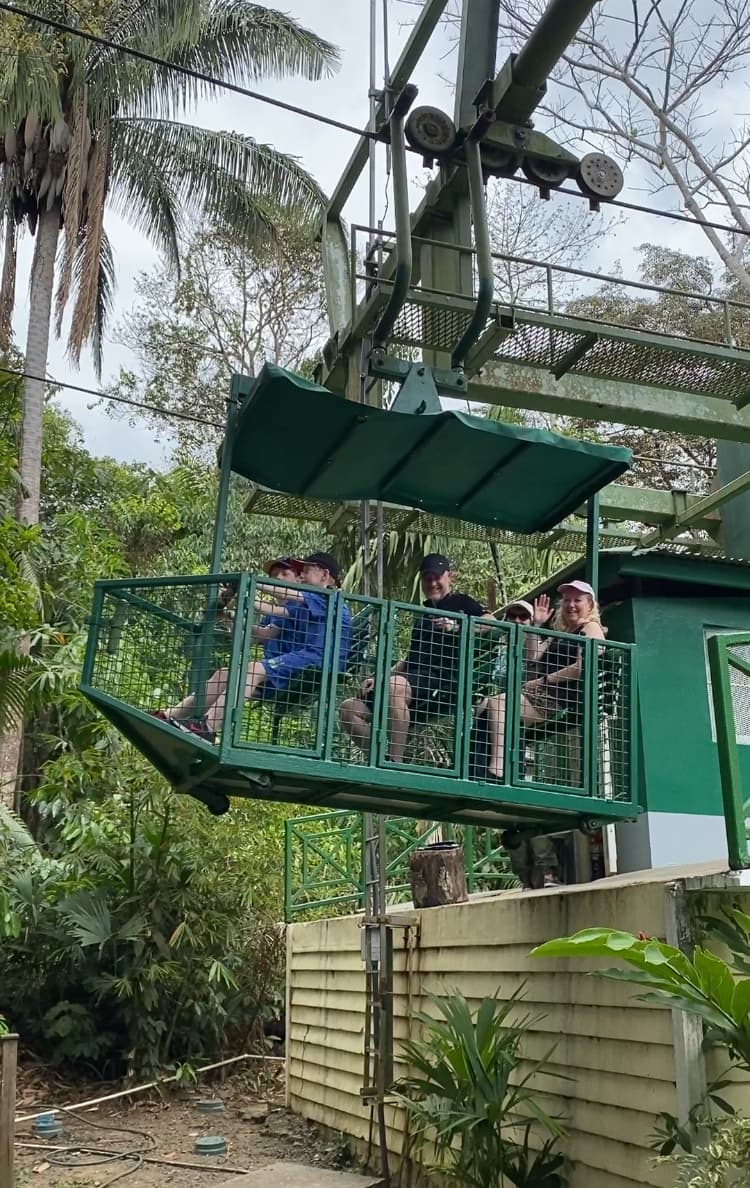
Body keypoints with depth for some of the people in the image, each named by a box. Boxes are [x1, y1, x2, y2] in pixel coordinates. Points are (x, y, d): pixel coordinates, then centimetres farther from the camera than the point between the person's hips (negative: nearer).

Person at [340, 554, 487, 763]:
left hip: (443, 682, -8)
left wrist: (457, 626, -25)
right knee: (350, 708, -5)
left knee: (395, 685, -39)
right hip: (414, 679, 8)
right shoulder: (425, 611, 29)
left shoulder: (461, 602, 7)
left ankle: (395, 762, -35)